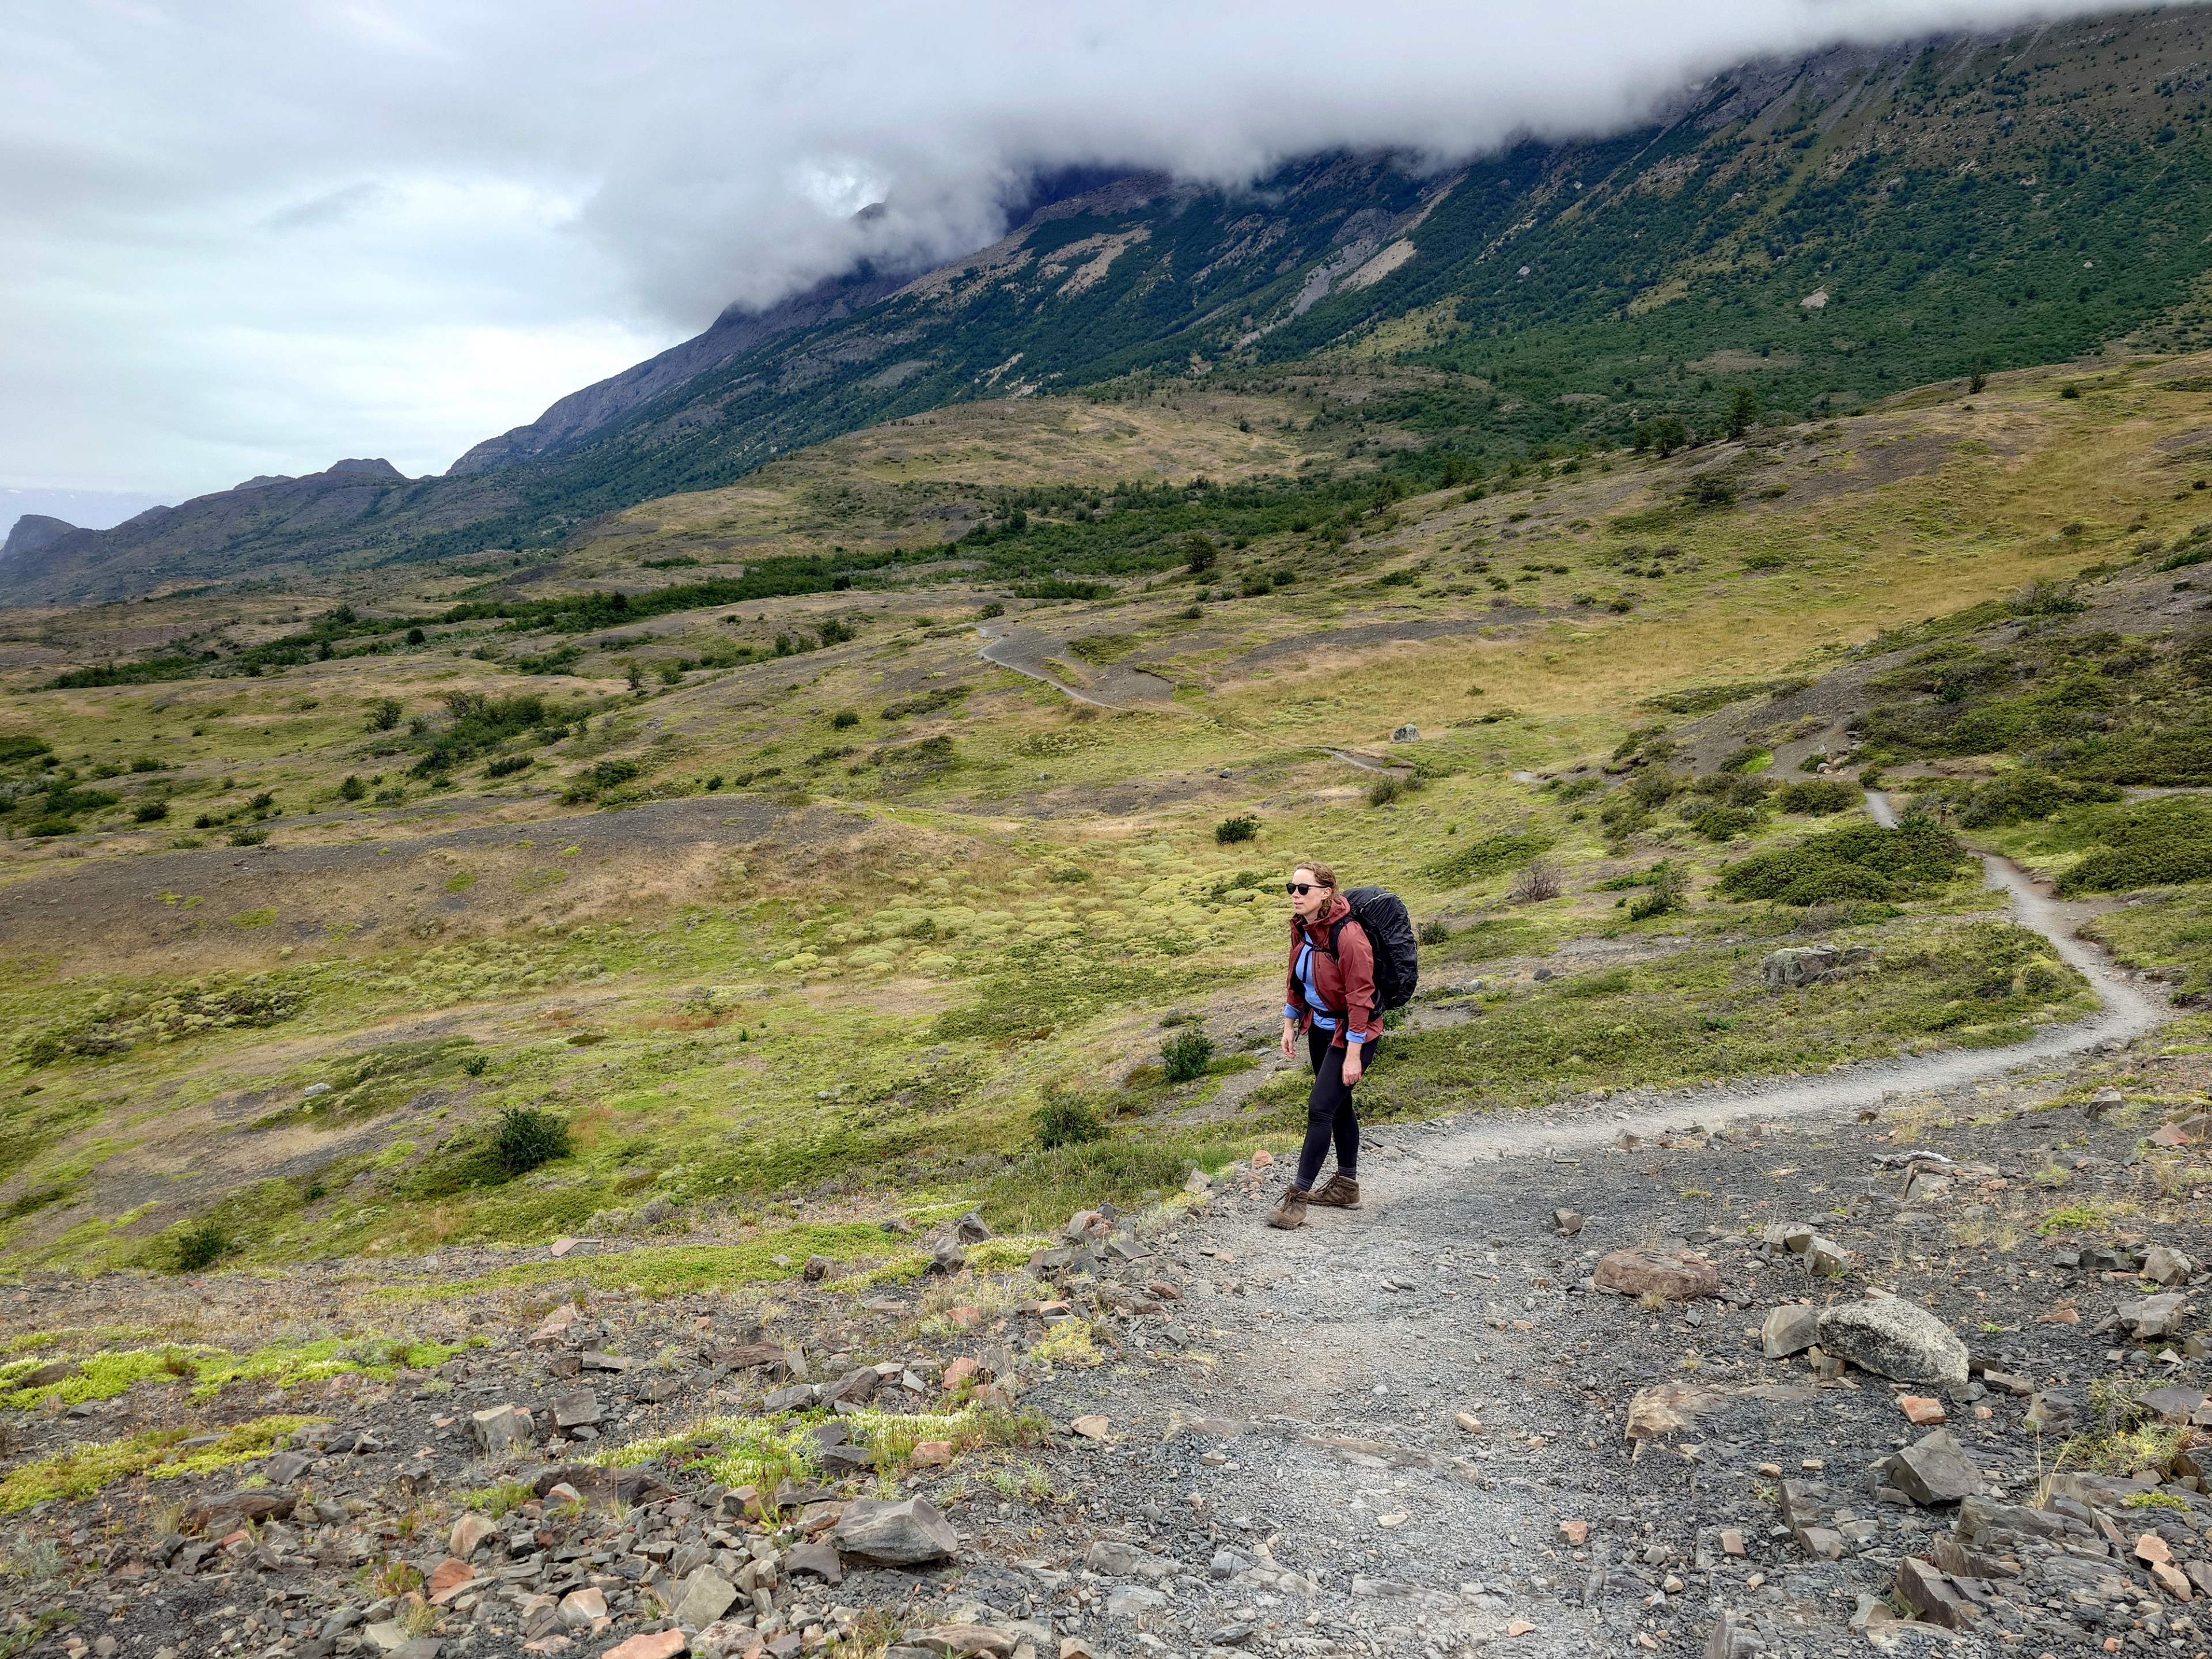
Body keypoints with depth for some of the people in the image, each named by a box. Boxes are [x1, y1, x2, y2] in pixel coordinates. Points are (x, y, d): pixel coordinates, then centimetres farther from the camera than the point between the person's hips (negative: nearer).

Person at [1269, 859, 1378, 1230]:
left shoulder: (1348, 936, -27)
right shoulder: (1302, 928, -1)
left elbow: (1360, 997, -24)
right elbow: (1295, 977, 13)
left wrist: (1353, 1056, -23)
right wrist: (1289, 1025, 13)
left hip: (1350, 1032, -9)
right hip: (1319, 1027, 9)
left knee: (1320, 1107, -10)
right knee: (1338, 1104, 18)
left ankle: (1297, 1198, -3)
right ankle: (1347, 1185, 33)